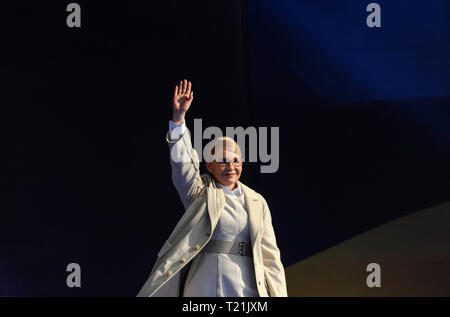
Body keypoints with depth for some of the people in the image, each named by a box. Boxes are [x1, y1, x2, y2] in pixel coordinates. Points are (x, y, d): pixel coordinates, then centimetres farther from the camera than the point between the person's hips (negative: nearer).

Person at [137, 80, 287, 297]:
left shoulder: (257, 203, 15)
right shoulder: (200, 192, 9)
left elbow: (269, 255, 14)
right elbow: (182, 161, -6)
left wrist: (278, 295, 6)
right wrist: (179, 116, -18)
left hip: (250, 288, 3)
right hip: (207, 287, -2)